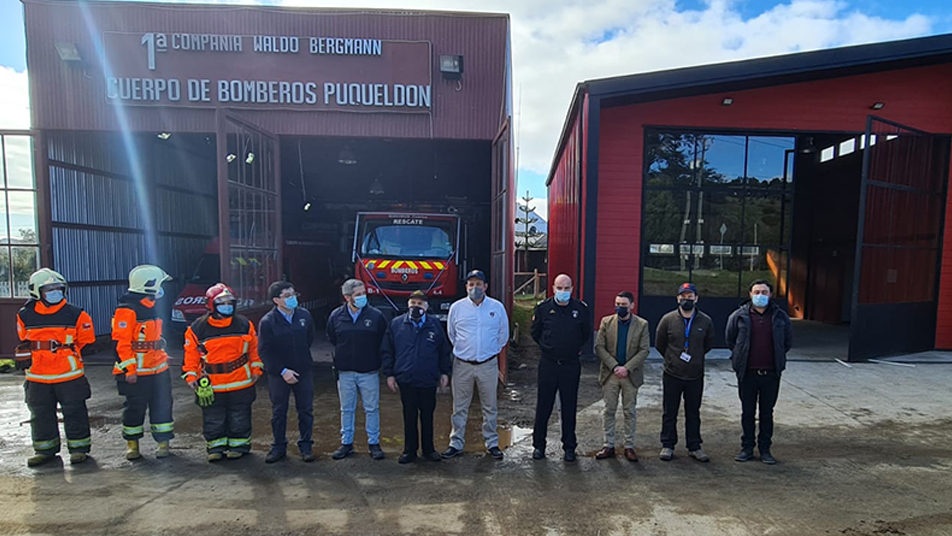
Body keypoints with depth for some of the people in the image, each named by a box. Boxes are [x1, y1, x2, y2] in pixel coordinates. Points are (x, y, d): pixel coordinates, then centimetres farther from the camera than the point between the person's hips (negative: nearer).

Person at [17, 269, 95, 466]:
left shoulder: (75, 314, -5)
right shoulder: (25, 316, 3)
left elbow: (86, 340, 4)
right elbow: (25, 341, 19)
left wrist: (70, 354, 1)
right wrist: (28, 356, 14)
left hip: (69, 375, -3)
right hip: (37, 377, 3)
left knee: (74, 412, 3)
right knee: (40, 414, 14)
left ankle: (79, 447, 14)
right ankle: (45, 449, 29)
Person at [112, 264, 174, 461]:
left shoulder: (150, 306, 14)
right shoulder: (126, 310, -15)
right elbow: (121, 343, -17)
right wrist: (128, 369, -18)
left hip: (158, 369, 8)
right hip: (136, 373, -8)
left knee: (162, 405, 8)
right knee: (135, 408, 6)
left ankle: (163, 441, 17)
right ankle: (132, 444, 23)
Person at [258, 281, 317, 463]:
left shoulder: (305, 315, -4)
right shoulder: (267, 322, -12)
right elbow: (264, 352, -11)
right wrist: (283, 371, -15)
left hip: (304, 371, 2)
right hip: (278, 374, -2)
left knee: (306, 410, 9)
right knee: (278, 412, 11)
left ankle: (305, 445, 23)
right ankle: (279, 447, 27)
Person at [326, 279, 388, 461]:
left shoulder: (376, 315, -8)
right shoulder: (336, 316, -3)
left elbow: (384, 341, 3)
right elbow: (332, 339, 13)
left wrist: (373, 357, 4)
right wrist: (342, 356, 11)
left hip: (369, 371, -1)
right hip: (345, 372, 2)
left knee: (372, 409, 7)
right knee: (346, 409, 13)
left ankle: (373, 443, 21)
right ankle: (346, 443, 27)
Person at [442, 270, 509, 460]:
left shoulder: (497, 307, -1)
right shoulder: (456, 307, -1)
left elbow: (503, 334, 11)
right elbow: (451, 334, 12)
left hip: (488, 365, 0)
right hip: (462, 365, 0)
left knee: (490, 407, 10)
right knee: (460, 407, 9)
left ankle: (492, 443, 24)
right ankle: (456, 443, 21)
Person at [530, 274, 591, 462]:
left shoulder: (581, 309, -1)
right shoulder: (543, 308, -2)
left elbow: (586, 335, 14)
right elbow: (535, 333, 12)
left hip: (571, 365, 0)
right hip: (548, 364, 0)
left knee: (569, 407, 8)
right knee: (543, 406, 6)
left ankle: (569, 447, 21)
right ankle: (538, 445, 20)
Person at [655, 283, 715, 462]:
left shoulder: (705, 321, -1)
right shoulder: (668, 319, -6)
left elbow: (708, 344, 14)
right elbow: (659, 344, 6)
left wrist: (695, 358, 12)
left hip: (695, 376, 1)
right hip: (672, 375, -1)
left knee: (693, 413, 12)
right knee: (669, 413, 7)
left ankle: (694, 447, 24)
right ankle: (667, 446, 18)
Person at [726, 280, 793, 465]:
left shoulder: (780, 316, 1)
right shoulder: (739, 316, -2)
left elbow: (788, 341, 13)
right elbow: (730, 340, 10)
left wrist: (777, 357, 9)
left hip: (771, 373, 1)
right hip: (747, 373, -1)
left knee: (767, 413, 11)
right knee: (747, 412, 9)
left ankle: (765, 449, 22)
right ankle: (747, 448, 20)